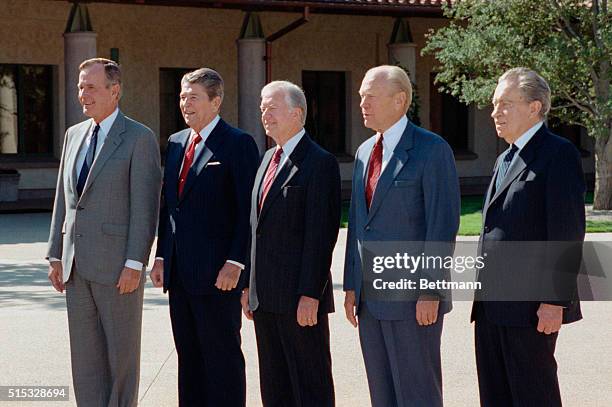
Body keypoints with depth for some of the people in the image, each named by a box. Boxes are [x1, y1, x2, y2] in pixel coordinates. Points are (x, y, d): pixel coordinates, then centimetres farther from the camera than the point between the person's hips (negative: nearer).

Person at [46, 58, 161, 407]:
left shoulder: (140, 139, -7)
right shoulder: (75, 135, 13)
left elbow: (145, 207, -12)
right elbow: (63, 200, 15)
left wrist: (135, 264, -17)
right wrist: (56, 256, 10)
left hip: (118, 265, -6)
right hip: (77, 266, 6)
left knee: (122, 351, 3)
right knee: (85, 353, 8)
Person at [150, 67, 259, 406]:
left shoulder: (238, 144, -7)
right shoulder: (176, 142, 15)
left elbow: (248, 210, -12)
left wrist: (235, 263, -17)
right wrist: (161, 256, 12)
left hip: (217, 273, -7)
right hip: (179, 271, 7)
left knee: (222, 357, 0)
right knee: (188, 356, 12)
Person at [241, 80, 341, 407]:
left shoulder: (319, 162, -10)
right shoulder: (268, 158, 17)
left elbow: (321, 233, -15)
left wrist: (310, 295, -19)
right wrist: (249, 285, 15)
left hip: (300, 298, -8)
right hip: (266, 297, 8)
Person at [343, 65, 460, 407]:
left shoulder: (433, 150, -9)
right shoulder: (365, 152, 15)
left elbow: (443, 225, -14)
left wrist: (431, 292, -18)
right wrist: (352, 286, 14)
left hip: (413, 298, -8)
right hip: (371, 298, 8)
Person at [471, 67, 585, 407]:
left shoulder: (558, 154, -8)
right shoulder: (505, 160, 20)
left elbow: (567, 232, -15)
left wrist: (555, 301, -19)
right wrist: (484, 291, 17)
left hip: (531, 306, -9)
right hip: (493, 306, 9)